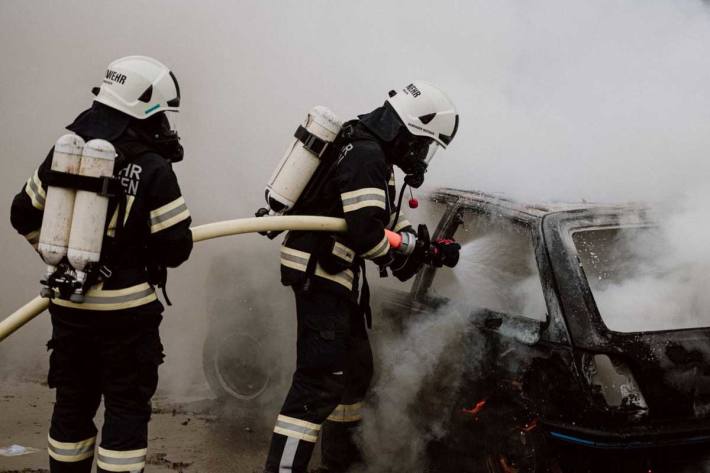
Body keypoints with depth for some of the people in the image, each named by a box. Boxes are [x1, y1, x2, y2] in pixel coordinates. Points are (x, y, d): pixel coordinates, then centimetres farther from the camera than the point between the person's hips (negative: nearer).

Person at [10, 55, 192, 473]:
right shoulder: (153, 169, -15)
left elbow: (25, 214, 11)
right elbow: (176, 248, -13)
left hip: (68, 304, 6)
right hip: (126, 309, -5)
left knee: (73, 403, 17)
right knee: (127, 408, 6)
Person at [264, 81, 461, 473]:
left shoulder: (370, 151, 14)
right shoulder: (367, 155, -20)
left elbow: (391, 222, 21)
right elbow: (367, 233, -26)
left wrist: (431, 248, 9)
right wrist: (420, 251, -8)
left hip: (337, 276, 11)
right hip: (320, 274, -11)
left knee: (355, 366, 22)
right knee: (320, 379, -15)